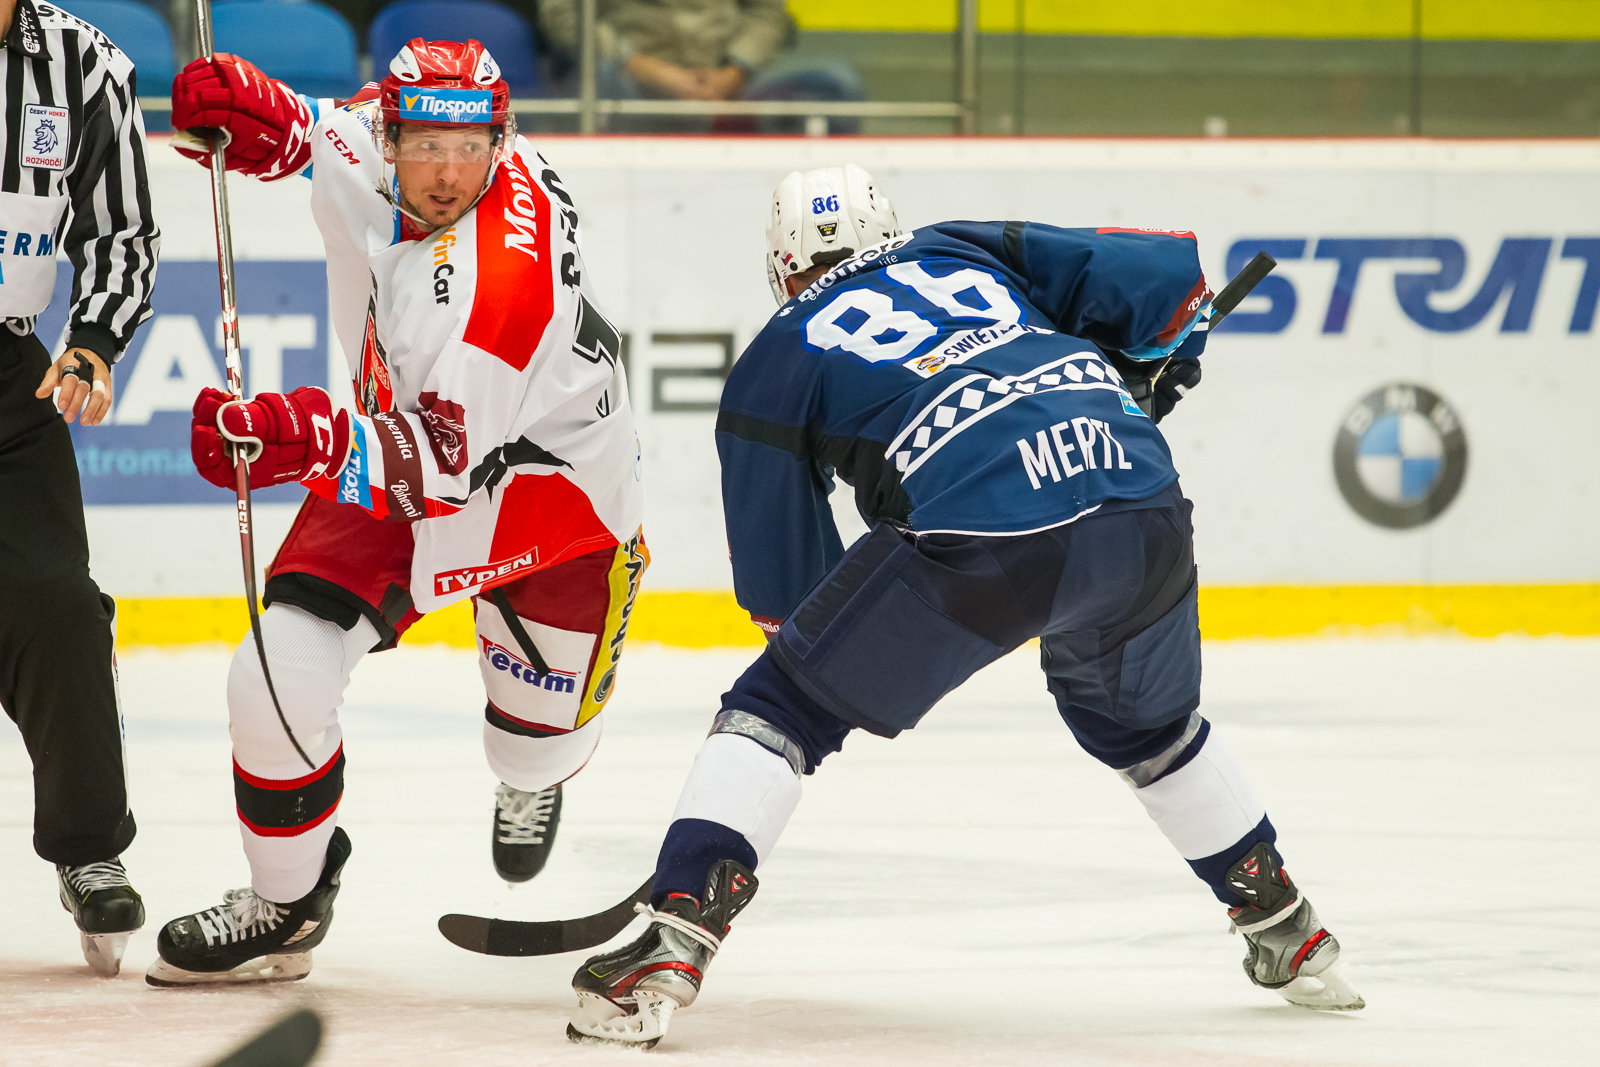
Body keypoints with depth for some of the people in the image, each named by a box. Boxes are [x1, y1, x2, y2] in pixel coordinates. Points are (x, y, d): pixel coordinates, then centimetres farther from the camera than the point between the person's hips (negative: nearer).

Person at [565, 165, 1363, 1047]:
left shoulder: (773, 363, 20)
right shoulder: (966, 251, 29)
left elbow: (782, 587, 23)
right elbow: (1167, 275, 23)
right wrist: (1143, 381, 42)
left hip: (984, 539, -4)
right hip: (1146, 523, 5)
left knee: (778, 709, 9)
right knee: (1146, 724, 34)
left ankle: (672, 948, -6)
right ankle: (1287, 935, 43)